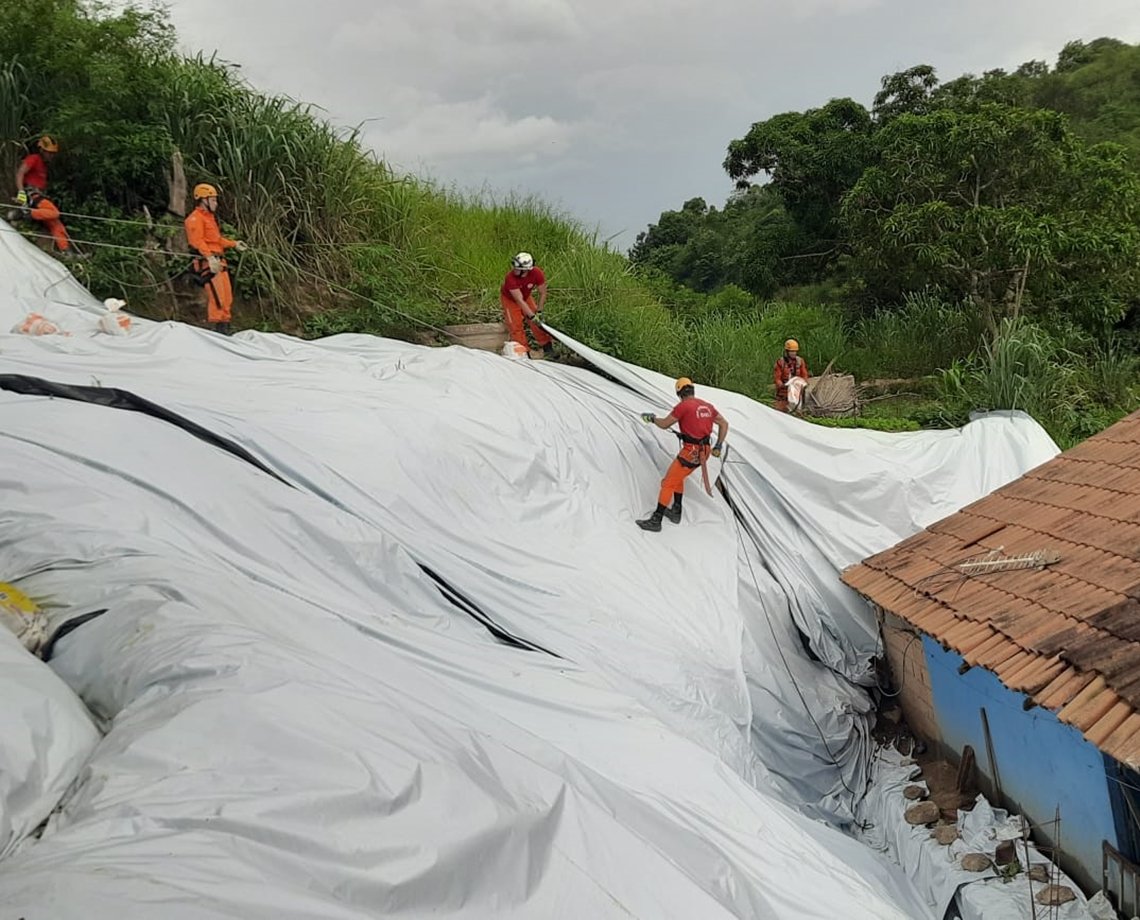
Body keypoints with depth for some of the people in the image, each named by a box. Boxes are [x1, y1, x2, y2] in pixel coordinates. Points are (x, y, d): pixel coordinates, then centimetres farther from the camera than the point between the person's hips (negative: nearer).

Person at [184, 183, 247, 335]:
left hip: (218, 261, 10)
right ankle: (218, 327, -17)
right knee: (216, 296, -17)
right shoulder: (195, 218, -7)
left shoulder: (210, 217, 25)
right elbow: (198, 241, -20)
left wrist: (234, 244, 31)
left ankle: (225, 327, 16)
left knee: (227, 297, 10)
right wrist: (209, 257, -31)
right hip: (207, 262, -10)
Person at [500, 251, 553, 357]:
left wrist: (539, 312, -17)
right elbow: (519, 301, -38)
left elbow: (542, 293, -18)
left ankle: (547, 346, 13)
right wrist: (532, 316, -39)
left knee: (537, 322, -1)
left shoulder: (537, 273, -32)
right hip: (509, 298, -3)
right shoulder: (510, 277, -40)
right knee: (516, 326, -7)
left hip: (526, 296, 3)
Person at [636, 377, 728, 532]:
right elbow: (724, 424, 17)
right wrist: (718, 446, 20)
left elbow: (664, 424, -7)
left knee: (668, 483, -1)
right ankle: (676, 512, 31)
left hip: (691, 452, -8)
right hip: (704, 451, 8)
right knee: (677, 478, 26)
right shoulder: (707, 406, 9)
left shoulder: (683, 406, -13)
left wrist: (651, 418, 12)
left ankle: (656, 521, 0)